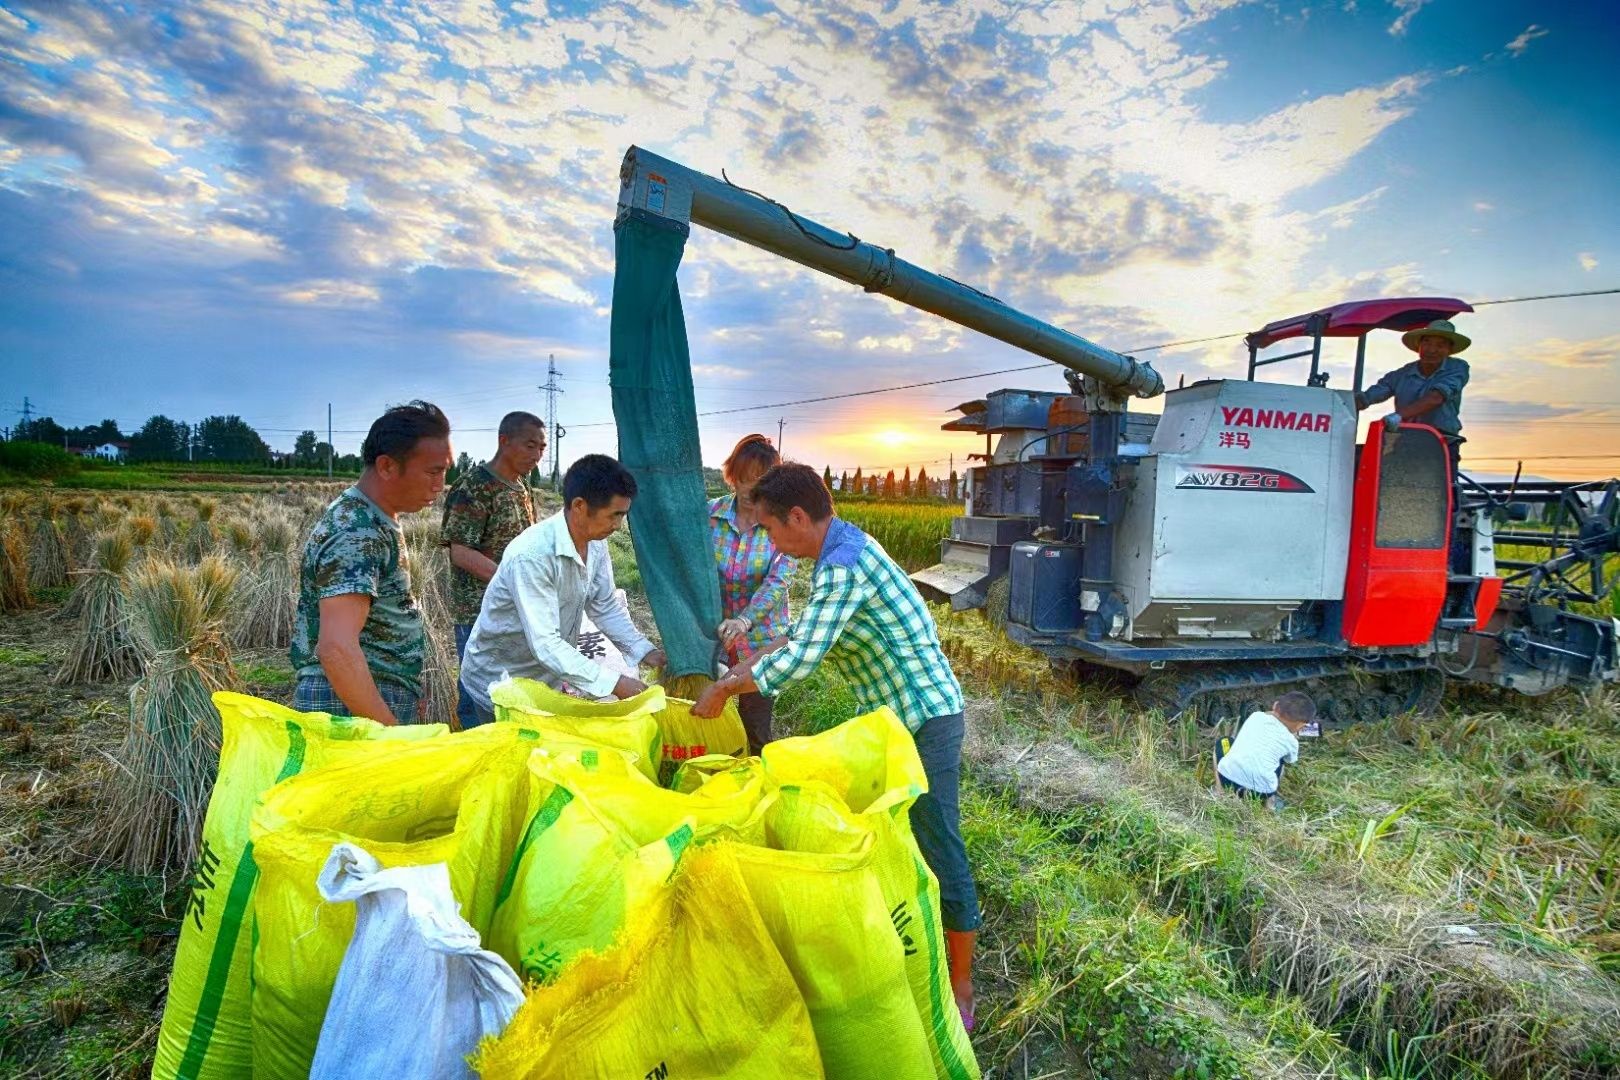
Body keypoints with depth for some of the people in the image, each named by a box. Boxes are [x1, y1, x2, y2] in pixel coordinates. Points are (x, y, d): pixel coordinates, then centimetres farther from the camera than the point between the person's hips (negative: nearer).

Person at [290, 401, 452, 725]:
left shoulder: (375, 519, 8)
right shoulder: (355, 534, -22)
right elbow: (336, 649, -30)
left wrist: (407, 696, 16)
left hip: (383, 707, 9)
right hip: (353, 716, -9)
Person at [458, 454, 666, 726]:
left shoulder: (596, 544, -10)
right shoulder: (531, 555, -32)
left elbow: (606, 607, 2)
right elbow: (545, 644, -35)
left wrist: (644, 651, -10)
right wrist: (613, 683, -37)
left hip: (549, 677, 7)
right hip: (500, 682, -6)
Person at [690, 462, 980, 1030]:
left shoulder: (843, 564, -24)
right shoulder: (845, 549, 7)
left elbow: (800, 659, -28)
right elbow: (808, 632, 19)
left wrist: (725, 687, -15)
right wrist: (754, 661, 12)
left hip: (924, 718, -10)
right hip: (893, 715, 10)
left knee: (938, 851, 3)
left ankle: (960, 990, 20)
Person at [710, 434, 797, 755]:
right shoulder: (710, 513, -3)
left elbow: (778, 581, -18)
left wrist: (745, 620, -33)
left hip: (761, 638, -2)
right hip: (712, 635, 2)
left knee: (755, 727, 10)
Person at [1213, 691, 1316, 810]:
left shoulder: (1255, 716, 13)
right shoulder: (1291, 741, 8)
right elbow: (1290, 762, 30)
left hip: (1227, 778, 0)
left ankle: (1220, 790, 17)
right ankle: (1270, 799, 17)